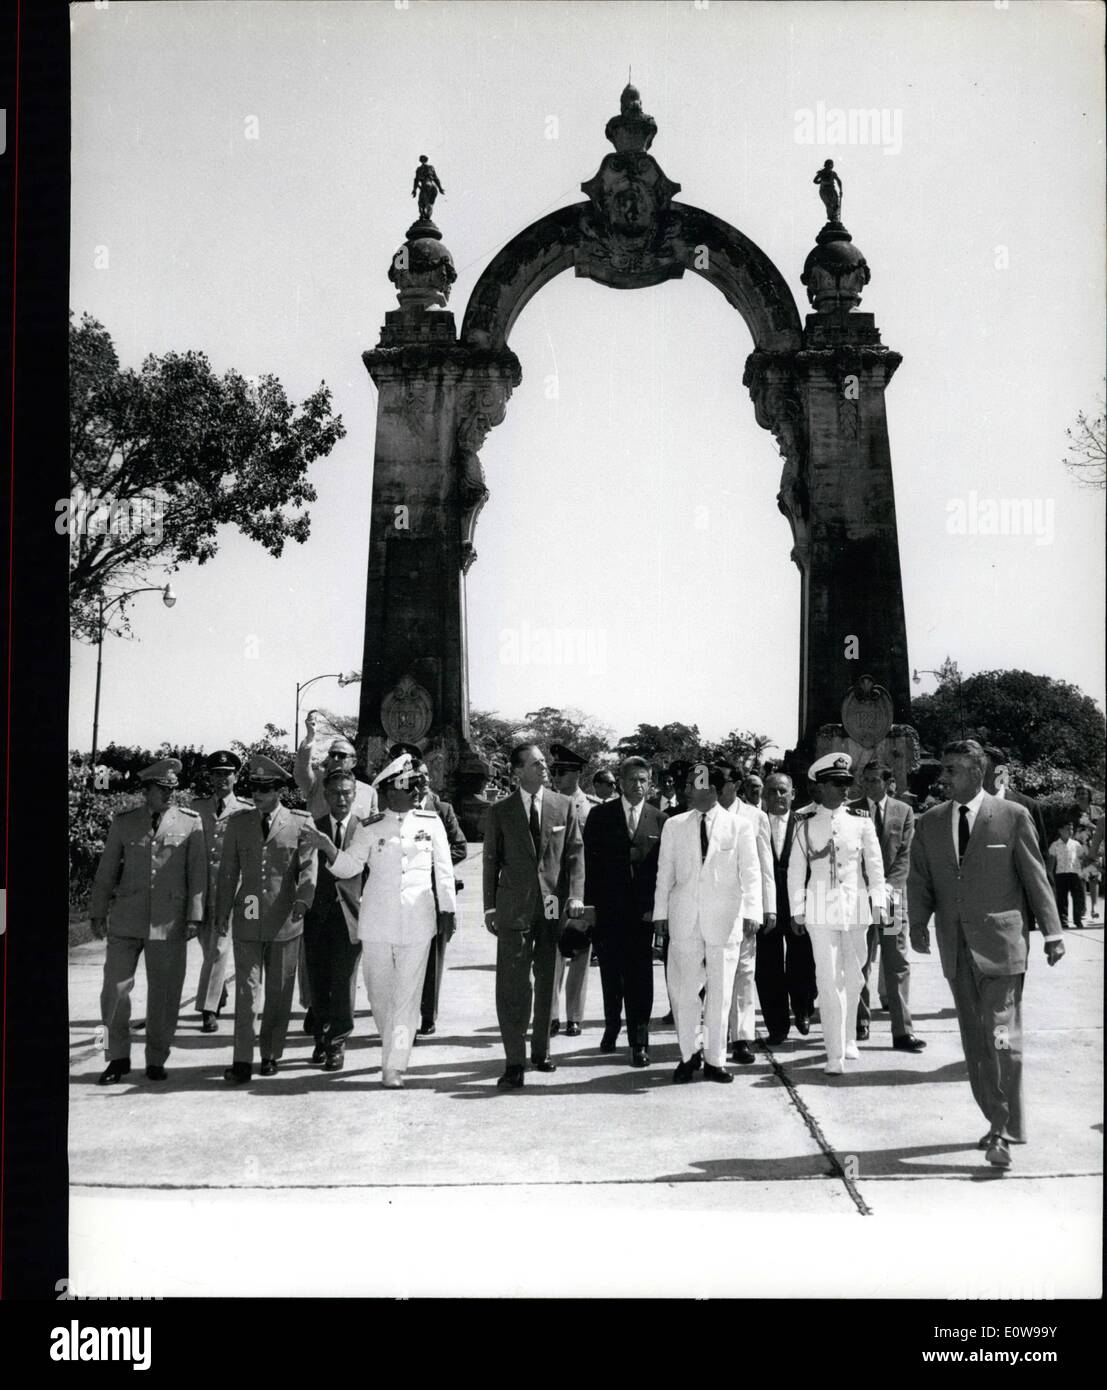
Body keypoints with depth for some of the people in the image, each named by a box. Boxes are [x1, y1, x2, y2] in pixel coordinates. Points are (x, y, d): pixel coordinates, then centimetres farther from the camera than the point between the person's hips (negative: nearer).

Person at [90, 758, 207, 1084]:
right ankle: (118, 1058, 16)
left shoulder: (189, 822, 2)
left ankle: (156, 1060, 18)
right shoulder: (123, 822, 7)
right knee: (115, 988, 0)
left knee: (164, 993, 3)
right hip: (126, 920, 1)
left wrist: (194, 916, -3)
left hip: (170, 922, -1)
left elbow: (198, 872, 2)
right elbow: (106, 871, 12)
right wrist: (98, 912, 9)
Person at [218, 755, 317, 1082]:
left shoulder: (300, 823, 2)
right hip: (247, 919, 1)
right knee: (246, 988, -5)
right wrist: (222, 912, 8)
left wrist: (303, 898, -22)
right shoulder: (238, 823, 9)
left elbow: (308, 865, -5)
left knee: (279, 990, 8)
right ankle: (243, 1061, -5)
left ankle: (271, 1055, 21)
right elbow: (228, 870, 11)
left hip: (284, 919, -1)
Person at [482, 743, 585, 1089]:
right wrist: (490, 907, 1)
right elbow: (491, 861, 5)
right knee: (512, 985, -6)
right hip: (514, 909, -2)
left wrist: (575, 896, -6)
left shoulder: (563, 806, 6)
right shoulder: (499, 811, 3)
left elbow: (575, 853, 5)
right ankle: (514, 1062, -3)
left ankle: (541, 1051, 24)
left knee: (547, 982, 10)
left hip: (554, 906, 2)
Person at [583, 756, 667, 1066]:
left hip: (641, 912, -1)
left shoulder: (659, 820, 3)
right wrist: (590, 903, -5)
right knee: (610, 973, 13)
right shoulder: (600, 816, 3)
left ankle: (639, 1042, 3)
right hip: (607, 910, 1)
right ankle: (612, 1027, 33)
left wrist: (655, 907, -6)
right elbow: (589, 862, 1)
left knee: (640, 976, -3)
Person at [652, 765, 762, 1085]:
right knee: (684, 989, 1)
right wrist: (660, 913, 6)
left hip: (724, 919, -1)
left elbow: (751, 873, -1)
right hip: (684, 920, 2)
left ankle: (715, 1060, 15)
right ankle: (688, 1055, 16)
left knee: (720, 992, 4)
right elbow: (665, 872, 11)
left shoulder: (739, 826, 2)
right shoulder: (674, 825, 8)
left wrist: (751, 912, -11)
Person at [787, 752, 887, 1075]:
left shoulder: (861, 821, 2)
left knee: (853, 977, 10)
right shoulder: (807, 824, 0)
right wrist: (797, 911, 3)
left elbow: (875, 864, 6)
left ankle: (848, 1039, 30)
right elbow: (796, 870, 4)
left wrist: (878, 902, 1)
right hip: (820, 909, -1)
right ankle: (835, 1055, -3)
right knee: (828, 980, -5)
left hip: (856, 907, 2)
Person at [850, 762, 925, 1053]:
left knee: (897, 964, -2)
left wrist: (889, 885, -12)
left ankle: (902, 1031, -2)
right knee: (860, 963, 4)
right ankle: (860, 1022, 16)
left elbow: (905, 854, 2)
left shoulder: (903, 812, 7)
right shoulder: (850, 811, 4)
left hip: (892, 894, 1)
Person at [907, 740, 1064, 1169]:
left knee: (1001, 1036, -9)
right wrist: (918, 922, -7)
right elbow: (920, 880, 10)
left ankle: (1005, 1132, -4)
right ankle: (997, 1121, 20)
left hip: (1000, 943, -4)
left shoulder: (1012, 816, 0)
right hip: (956, 947, 4)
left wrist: (1052, 932, -2)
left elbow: (1035, 877, 1)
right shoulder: (929, 824, 10)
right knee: (974, 1041, 9)